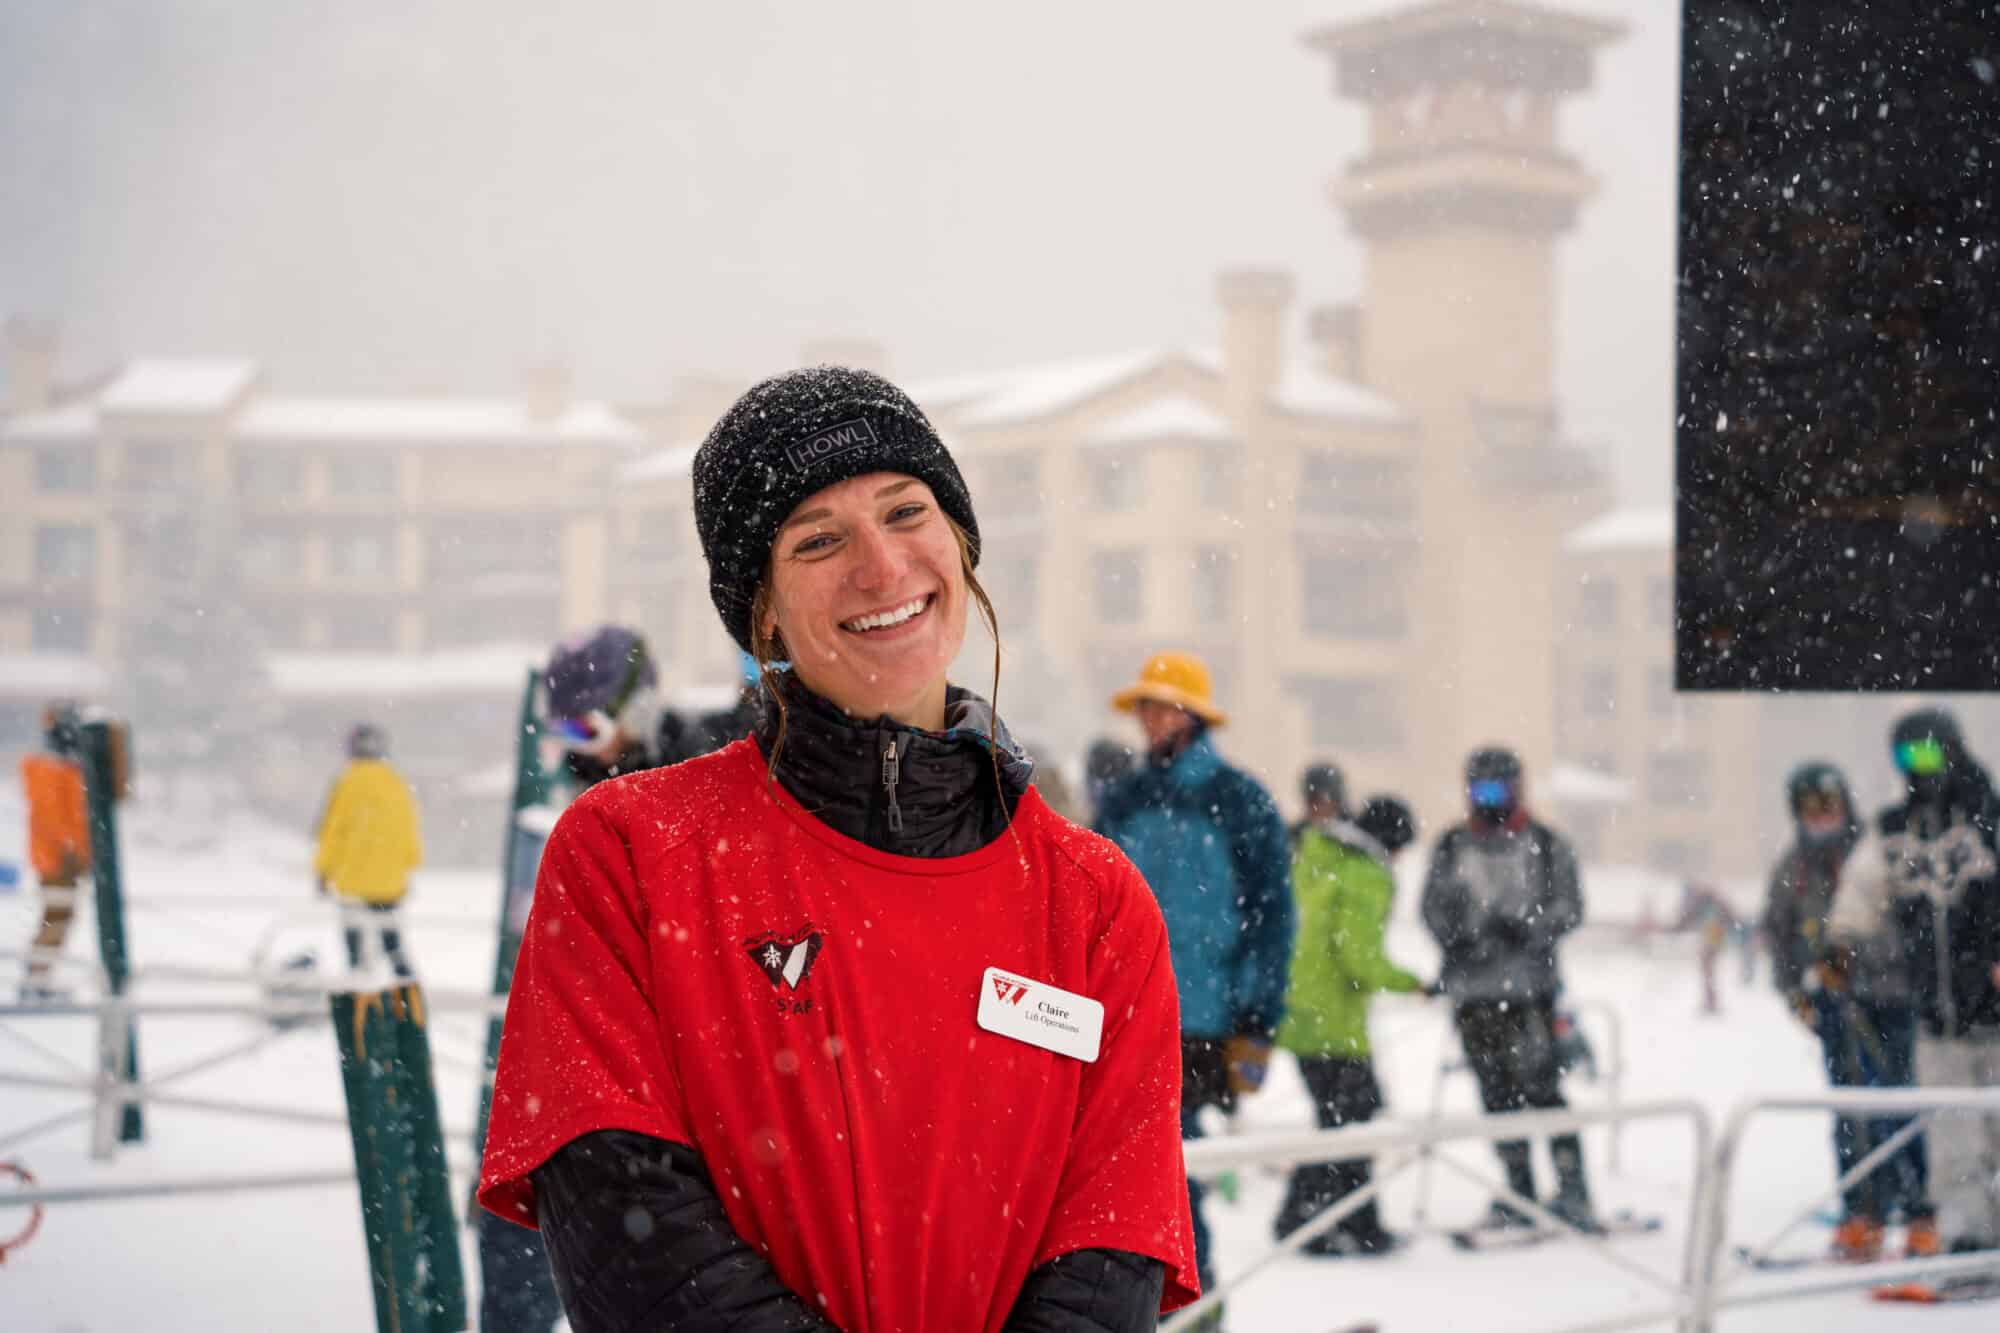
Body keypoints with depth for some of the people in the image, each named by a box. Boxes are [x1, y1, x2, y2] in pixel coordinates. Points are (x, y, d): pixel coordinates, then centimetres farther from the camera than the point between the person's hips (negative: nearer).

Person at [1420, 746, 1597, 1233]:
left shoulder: (1545, 845, 5)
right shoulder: (1451, 846, 13)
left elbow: (1569, 906, 0)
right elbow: (1433, 905, 11)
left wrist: (1528, 926, -17)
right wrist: (1453, 933, -10)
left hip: (1529, 983, -3)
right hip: (1472, 987, 3)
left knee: (1540, 1085, -11)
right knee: (1498, 1093, 6)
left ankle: (1572, 1190, -8)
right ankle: (1519, 1192, 13)